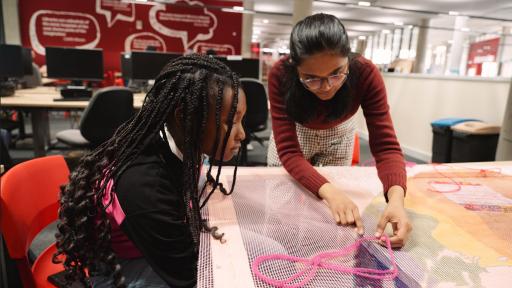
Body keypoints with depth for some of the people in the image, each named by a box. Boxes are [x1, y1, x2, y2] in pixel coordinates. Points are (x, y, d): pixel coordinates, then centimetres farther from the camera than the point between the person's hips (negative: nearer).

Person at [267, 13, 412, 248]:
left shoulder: (365, 74, -34)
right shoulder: (280, 75, -36)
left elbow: (385, 145, -34)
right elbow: (288, 151, -37)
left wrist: (396, 197, -52)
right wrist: (329, 192, -53)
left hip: (339, 135, 1)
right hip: (294, 134, -1)